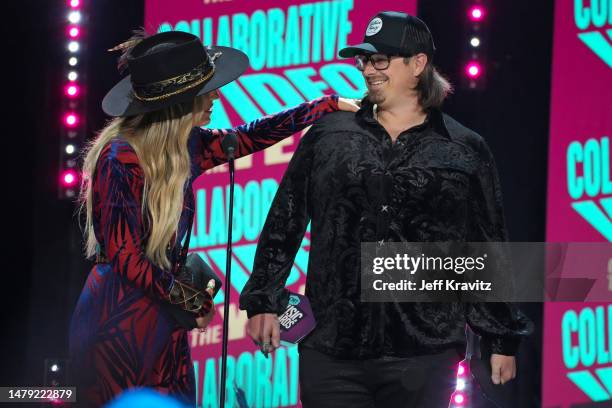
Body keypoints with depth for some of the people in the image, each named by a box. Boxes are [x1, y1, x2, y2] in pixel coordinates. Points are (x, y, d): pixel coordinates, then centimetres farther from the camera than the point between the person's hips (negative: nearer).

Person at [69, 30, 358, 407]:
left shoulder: (185, 148, 3)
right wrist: (196, 302, -7)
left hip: (163, 325, 8)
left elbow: (250, 137, 18)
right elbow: (125, 259, -18)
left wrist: (330, 105, 19)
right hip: (120, 324, -8)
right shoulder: (121, 159, -19)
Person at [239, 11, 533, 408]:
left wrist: (503, 339, 10)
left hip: (424, 356, -1)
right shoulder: (328, 136, 9)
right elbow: (284, 225, 12)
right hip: (331, 351, 1)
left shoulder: (465, 151, 6)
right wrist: (264, 301, 5)